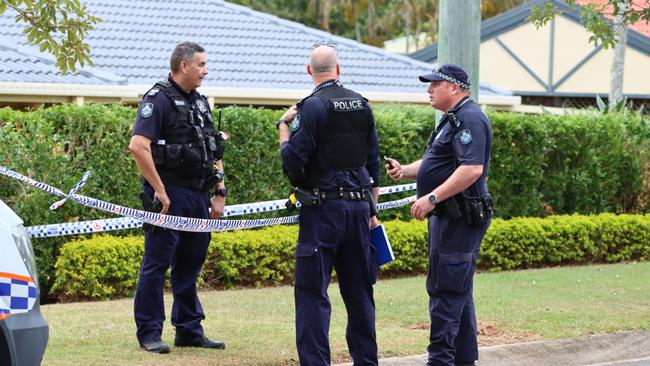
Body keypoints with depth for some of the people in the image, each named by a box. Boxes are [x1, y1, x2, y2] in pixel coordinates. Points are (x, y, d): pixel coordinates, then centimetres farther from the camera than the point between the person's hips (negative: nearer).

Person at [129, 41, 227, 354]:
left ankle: (189, 331, 20)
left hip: (198, 197, 8)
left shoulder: (200, 102, 17)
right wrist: (159, 192, -20)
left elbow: (214, 152, 22)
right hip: (169, 196, -8)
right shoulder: (158, 99, -10)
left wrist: (220, 192, 13)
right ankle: (149, 333, 2)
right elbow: (138, 146, -21)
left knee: (190, 264, 13)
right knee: (156, 264, -2)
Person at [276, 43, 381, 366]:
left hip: (323, 209, -6)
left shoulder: (313, 107, -11)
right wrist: (372, 210, 20)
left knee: (312, 292, -5)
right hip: (359, 205, 6)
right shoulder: (362, 105, 9)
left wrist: (283, 126, 2)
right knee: (359, 290, 13)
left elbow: (292, 162, -14)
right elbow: (373, 162, 14)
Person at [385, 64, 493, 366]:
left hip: (459, 219, -11)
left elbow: (472, 169, -26)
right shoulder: (452, 119, 19)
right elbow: (435, 164, 28)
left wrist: (432, 198, -26)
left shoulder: (469, 119, -15)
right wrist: (404, 171, 9)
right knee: (457, 291, 14)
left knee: (445, 290, -10)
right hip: (448, 218, 11)